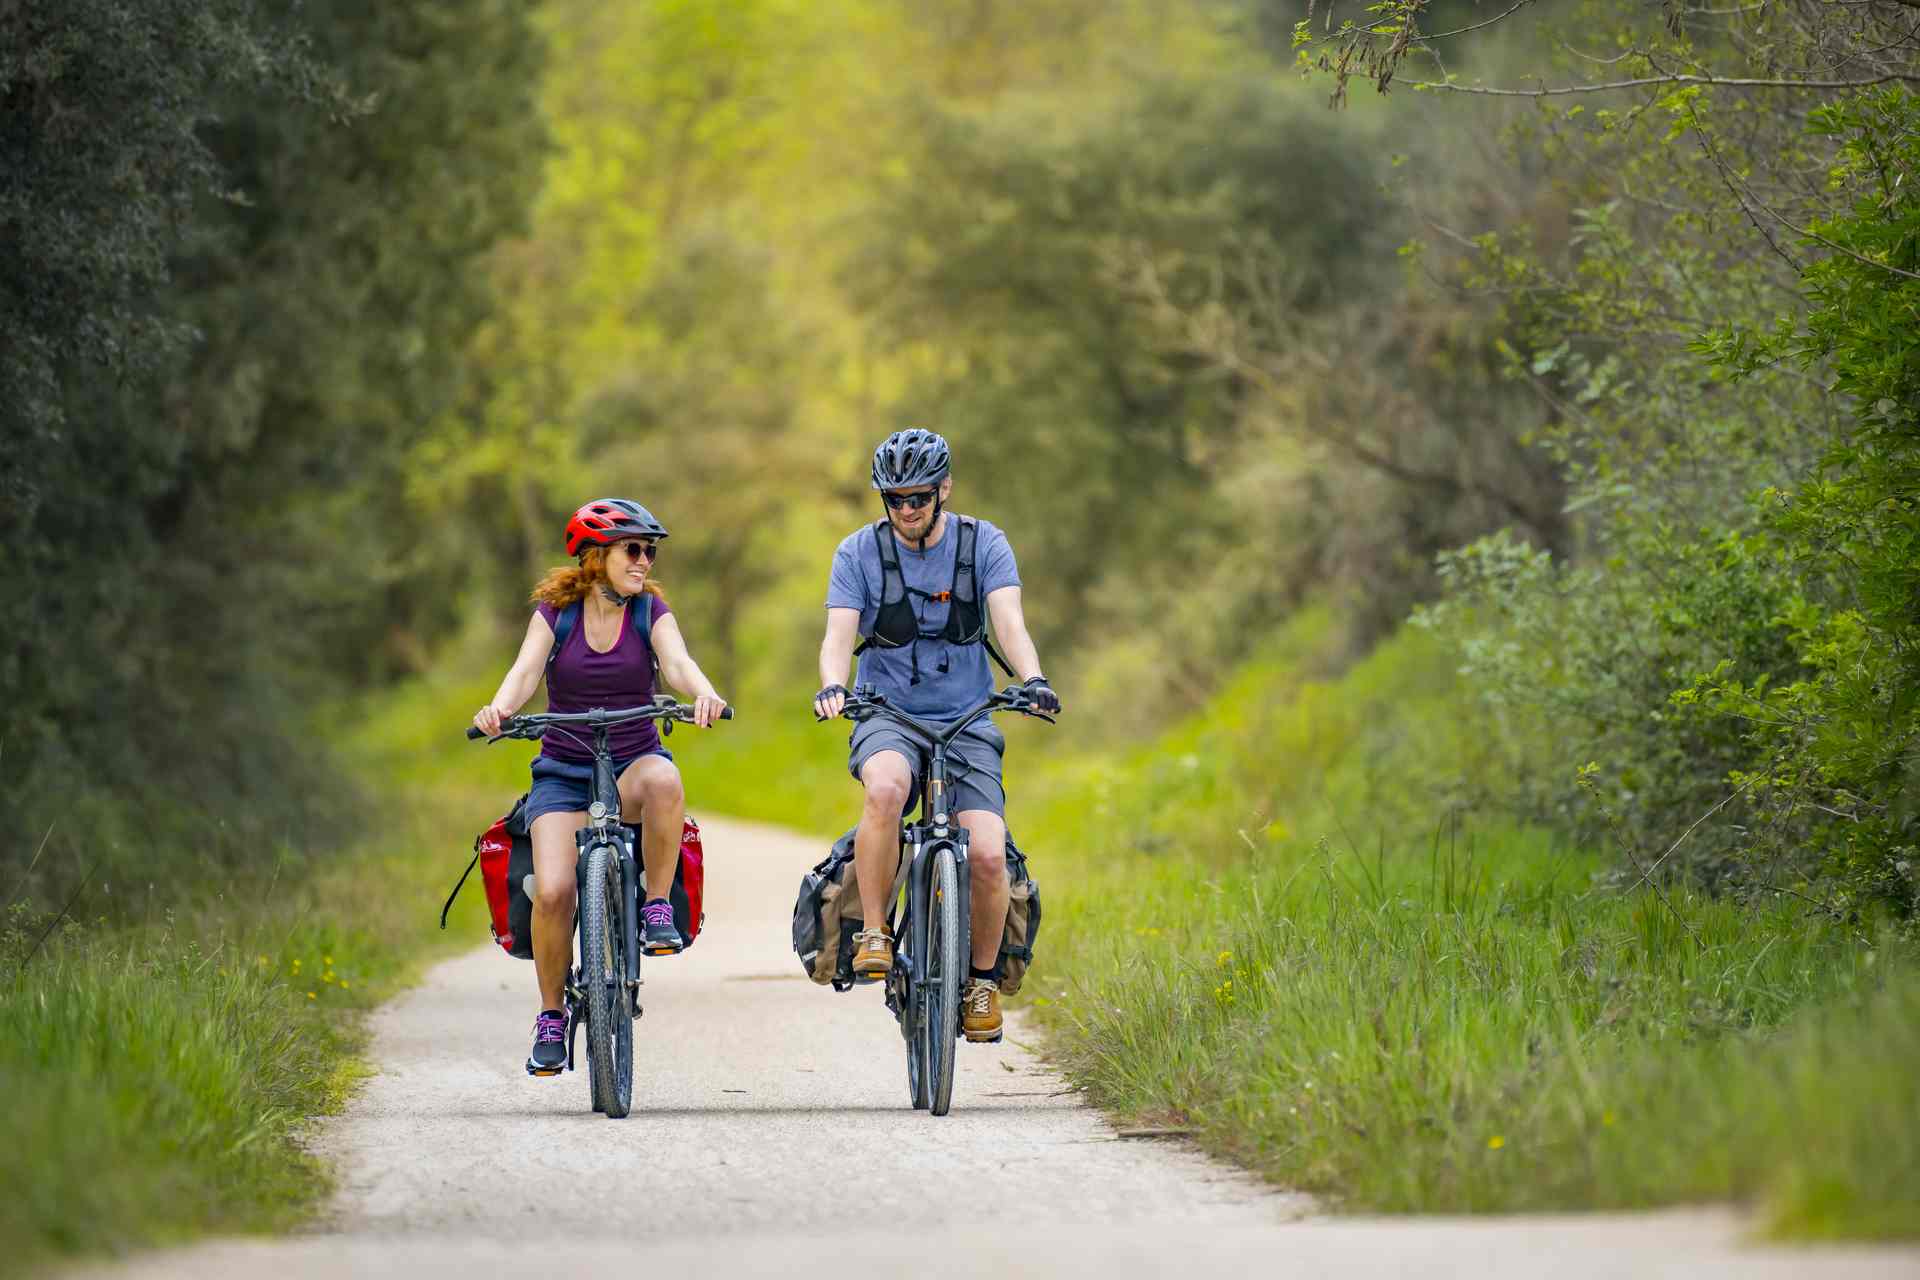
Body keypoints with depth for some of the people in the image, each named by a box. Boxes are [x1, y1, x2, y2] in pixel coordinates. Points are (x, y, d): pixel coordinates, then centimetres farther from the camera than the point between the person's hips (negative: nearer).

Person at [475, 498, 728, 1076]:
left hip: (634, 765, 0)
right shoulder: (555, 611, 1)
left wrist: (705, 694, -39)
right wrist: (499, 707, -37)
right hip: (563, 773, 0)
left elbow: (676, 663, -16)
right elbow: (526, 669, -14)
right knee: (553, 892, -20)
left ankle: (658, 906, -20)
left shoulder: (650, 610, 1)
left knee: (664, 781, -39)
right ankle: (551, 1017, 0)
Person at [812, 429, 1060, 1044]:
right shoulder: (859, 551, -2)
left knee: (987, 856, -19)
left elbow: (1010, 623, -13)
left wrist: (1033, 680, -34)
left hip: (967, 720, 1)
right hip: (887, 717, -1)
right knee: (886, 788, -37)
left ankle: (983, 978, 7)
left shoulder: (983, 544, -1)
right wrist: (832, 686, -34)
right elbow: (838, 635, -11)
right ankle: (873, 935, -22)